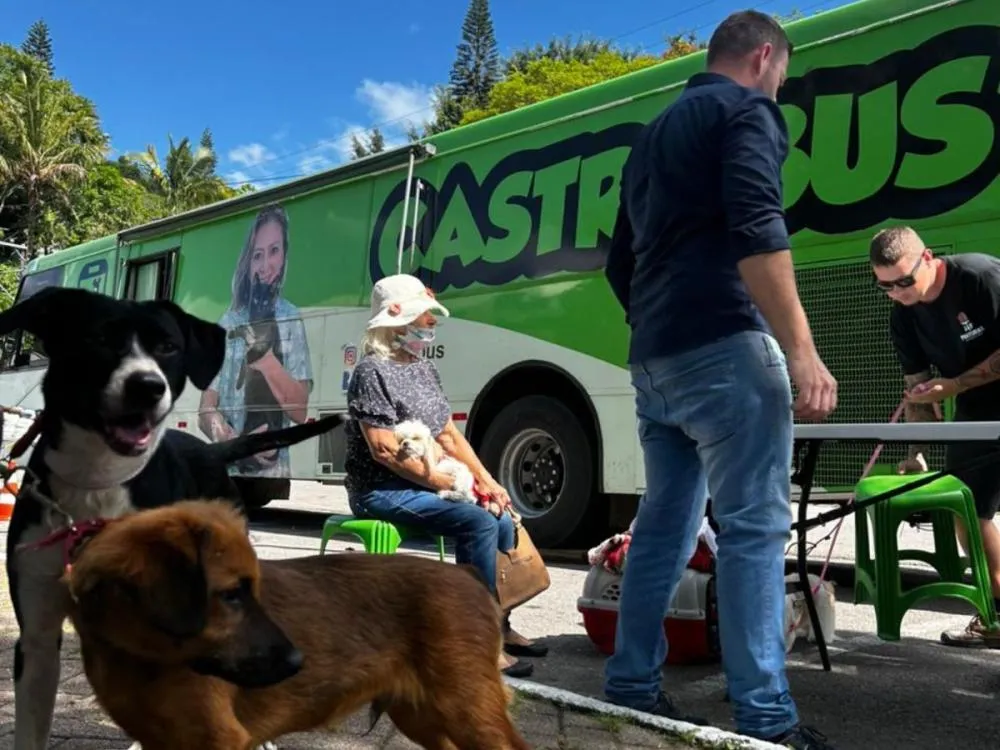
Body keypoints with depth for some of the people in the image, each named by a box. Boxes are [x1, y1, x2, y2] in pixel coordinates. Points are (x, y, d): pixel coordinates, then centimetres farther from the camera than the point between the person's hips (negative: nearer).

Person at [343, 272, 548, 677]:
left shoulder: (425, 368, 14)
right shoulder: (373, 371, -13)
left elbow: (450, 435, 15)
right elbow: (385, 451, -20)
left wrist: (487, 481, 3)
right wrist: (451, 485, -19)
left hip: (427, 486, 9)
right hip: (382, 491, -9)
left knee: (503, 522, -1)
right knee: (478, 523, -25)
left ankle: (498, 624, 9)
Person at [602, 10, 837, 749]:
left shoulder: (654, 132, 25)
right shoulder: (746, 109, 0)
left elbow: (621, 262, 26)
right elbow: (756, 231, -17)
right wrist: (801, 350, -21)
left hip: (653, 358, 8)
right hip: (722, 345, -8)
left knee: (665, 523, 12)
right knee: (754, 526, -6)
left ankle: (633, 686, 18)